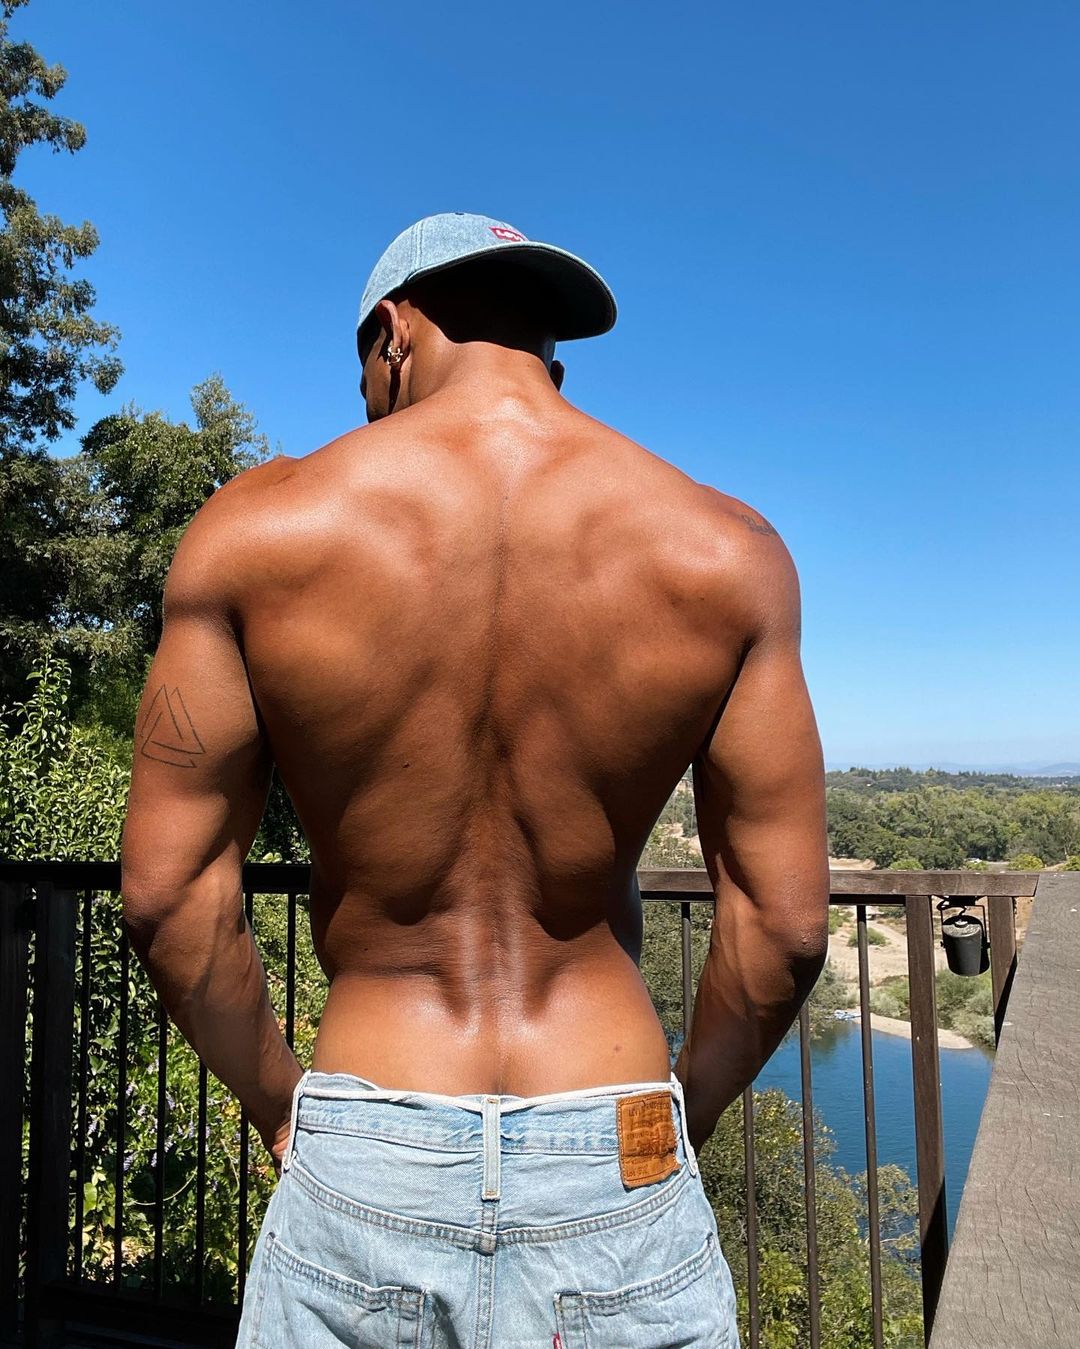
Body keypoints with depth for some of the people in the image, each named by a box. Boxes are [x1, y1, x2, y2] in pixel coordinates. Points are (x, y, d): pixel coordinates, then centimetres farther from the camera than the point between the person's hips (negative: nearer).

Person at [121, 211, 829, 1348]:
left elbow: (168, 890, -5)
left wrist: (277, 1105, 10)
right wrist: (680, 1119, 11)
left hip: (362, 1174, 0)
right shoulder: (726, 553, -7)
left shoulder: (255, 531, -9)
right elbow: (783, 925, -5)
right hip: (613, 1176, 1)